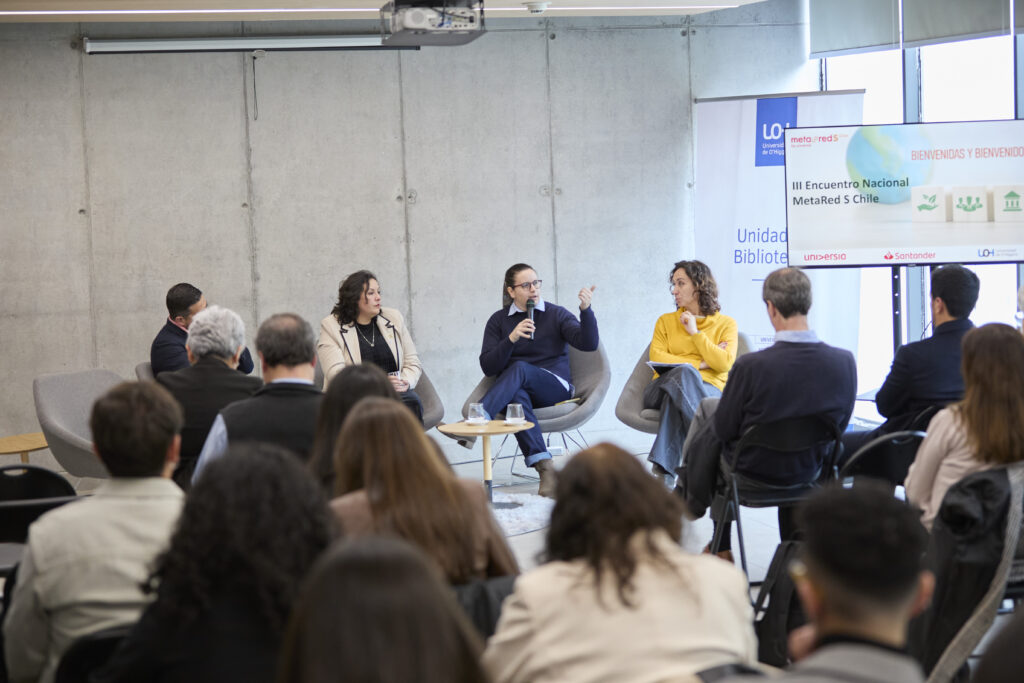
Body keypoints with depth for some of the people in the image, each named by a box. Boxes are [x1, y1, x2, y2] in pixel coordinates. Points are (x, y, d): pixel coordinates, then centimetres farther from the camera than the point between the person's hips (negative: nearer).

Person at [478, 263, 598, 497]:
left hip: (555, 387, -1)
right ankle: (544, 467, -50)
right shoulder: (498, 321, 13)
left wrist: (586, 310, -22)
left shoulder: (556, 315, 11)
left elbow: (588, 344, -5)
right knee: (517, 396, -38)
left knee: (520, 369, -33)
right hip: (515, 389, 1)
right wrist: (511, 339, -13)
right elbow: (488, 367, 2)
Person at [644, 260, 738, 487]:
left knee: (676, 396, -40)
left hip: (708, 391, -1)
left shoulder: (726, 324, 16)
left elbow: (724, 364, -2)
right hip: (663, 389, 1)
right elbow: (657, 358, 4)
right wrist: (699, 364, -4)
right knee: (683, 374, -39)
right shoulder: (666, 321, 23)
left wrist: (695, 333, 1)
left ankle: (664, 468, -51)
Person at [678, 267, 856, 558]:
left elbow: (724, 429, -17)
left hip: (756, 469, -4)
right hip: (810, 469, 4)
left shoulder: (750, 366, -31)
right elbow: (840, 424, -3)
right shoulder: (845, 361, -20)